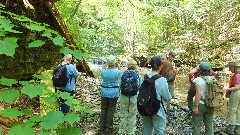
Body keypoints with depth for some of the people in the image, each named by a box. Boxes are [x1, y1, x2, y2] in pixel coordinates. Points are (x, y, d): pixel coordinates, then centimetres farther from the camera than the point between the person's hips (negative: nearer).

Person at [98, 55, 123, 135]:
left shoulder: (103, 72, -9)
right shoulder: (117, 72, -14)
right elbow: (122, 72, 9)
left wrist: (107, 63, 9)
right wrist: (118, 65, 7)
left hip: (104, 92, 2)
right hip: (113, 93, -2)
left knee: (103, 110, 14)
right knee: (111, 111, 6)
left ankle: (102, 128, 23)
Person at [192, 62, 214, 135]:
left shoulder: (198, 80, -15)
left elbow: (198, 94, -21)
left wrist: (196, 106, -18)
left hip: (200, 104, -5)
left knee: (197, 125, 8)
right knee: (209, 125, 17)